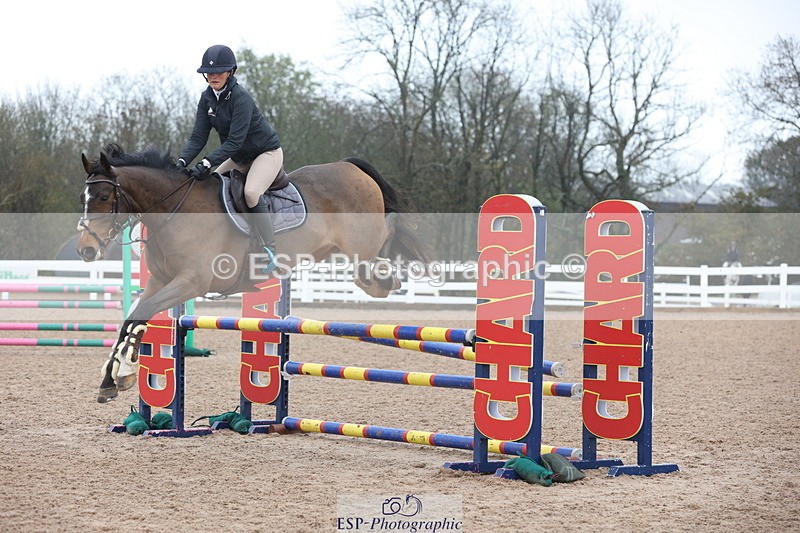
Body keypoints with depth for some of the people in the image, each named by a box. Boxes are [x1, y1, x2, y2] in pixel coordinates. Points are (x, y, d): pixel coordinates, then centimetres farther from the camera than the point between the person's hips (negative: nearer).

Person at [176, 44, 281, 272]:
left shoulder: (241, 98, -28)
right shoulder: (207, 98, -6)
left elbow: (235, 140, -33)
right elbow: (198, 137, -8)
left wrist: (207, 163, -41)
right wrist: (182, 161, -24)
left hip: (267, 153, -9)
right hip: (239, 157, 9)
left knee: (251, 192, -30)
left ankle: (269, 251, -23)